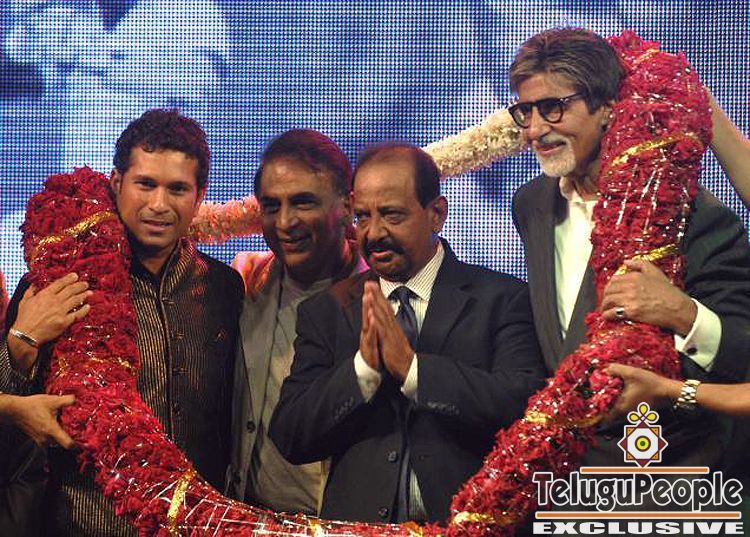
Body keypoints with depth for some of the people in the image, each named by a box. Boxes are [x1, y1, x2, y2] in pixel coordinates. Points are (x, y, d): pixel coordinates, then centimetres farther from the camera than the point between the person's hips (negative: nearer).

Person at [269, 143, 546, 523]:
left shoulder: (502, 300, 4)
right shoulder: (324, 312, 10)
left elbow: (529, 406, -10)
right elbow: (288, 439, 3)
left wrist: (412, 367, -12)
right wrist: (363, 367, -10)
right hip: (358, 524, 1)